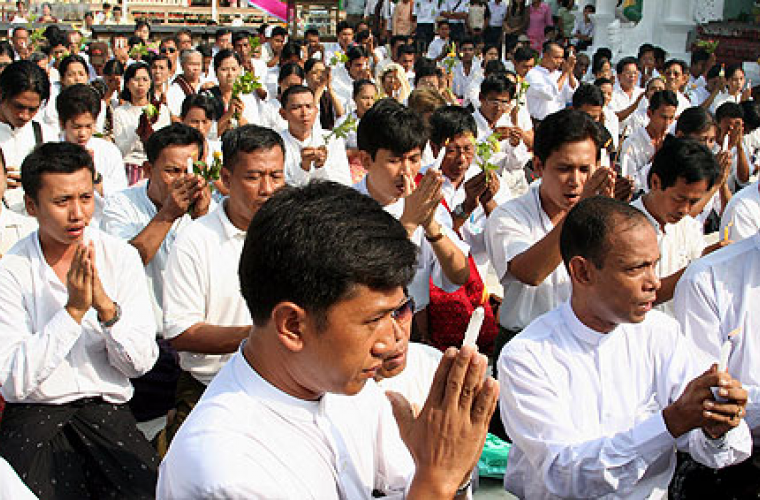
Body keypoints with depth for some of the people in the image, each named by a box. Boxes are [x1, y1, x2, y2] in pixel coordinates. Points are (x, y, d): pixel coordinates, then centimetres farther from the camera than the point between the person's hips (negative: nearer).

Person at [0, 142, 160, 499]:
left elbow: (141, 363, -2)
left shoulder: (121, 258, 2)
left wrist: (106, 306, -19)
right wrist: (73, 310, -18)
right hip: (34, 416, -1)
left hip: (107, 410, 2)